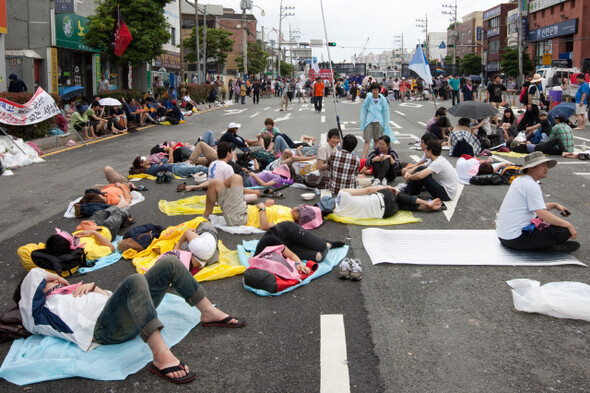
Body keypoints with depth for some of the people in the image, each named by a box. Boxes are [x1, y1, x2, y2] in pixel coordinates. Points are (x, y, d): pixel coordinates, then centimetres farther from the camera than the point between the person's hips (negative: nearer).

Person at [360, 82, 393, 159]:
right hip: (369, 122, -1)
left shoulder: (383, 100, 3)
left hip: (379, 122, 1)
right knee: (367, 140, -9)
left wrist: (386, 125, 5)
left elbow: (386, 112, 8)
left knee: (377, 141, 7)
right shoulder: (368, 99, 3)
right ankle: (363, 158, -13)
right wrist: (362, 123, 6)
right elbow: (363, 111, 10)